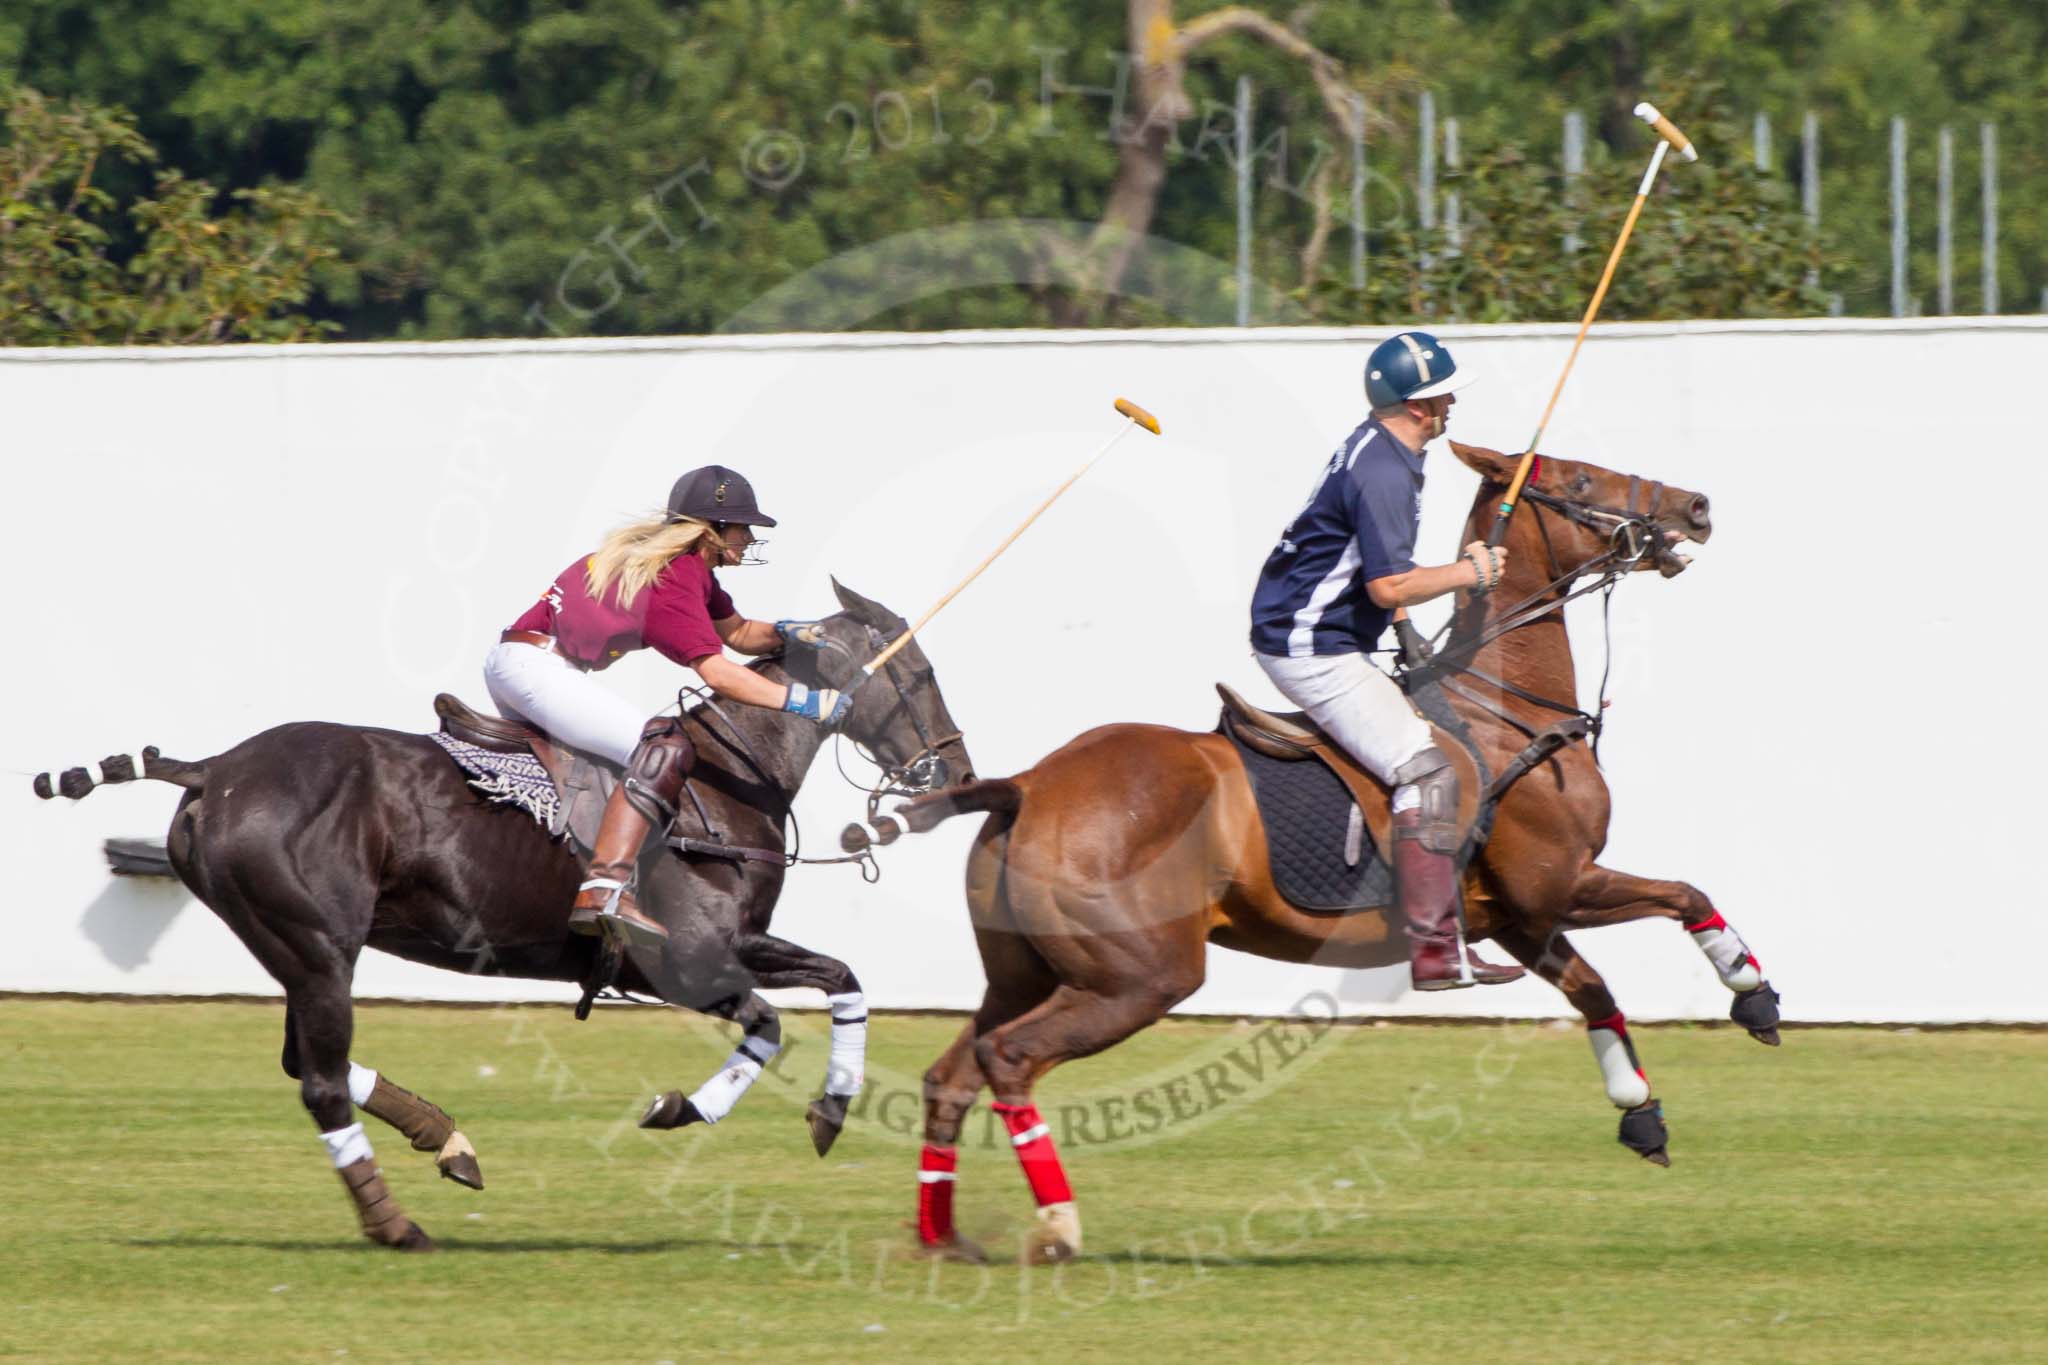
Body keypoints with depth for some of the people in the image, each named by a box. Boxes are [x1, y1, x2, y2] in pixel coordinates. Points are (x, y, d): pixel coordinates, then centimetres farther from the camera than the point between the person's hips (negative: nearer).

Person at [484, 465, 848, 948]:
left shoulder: (693, 568, 14)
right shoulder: (674, 577, -17)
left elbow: (739, 633, 24)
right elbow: (716, 672, -24)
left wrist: (788, 634, 5)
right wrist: (801, 701, -24)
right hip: (536, 667, -11)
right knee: (665, 747, -24)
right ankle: (605, 890, -37)